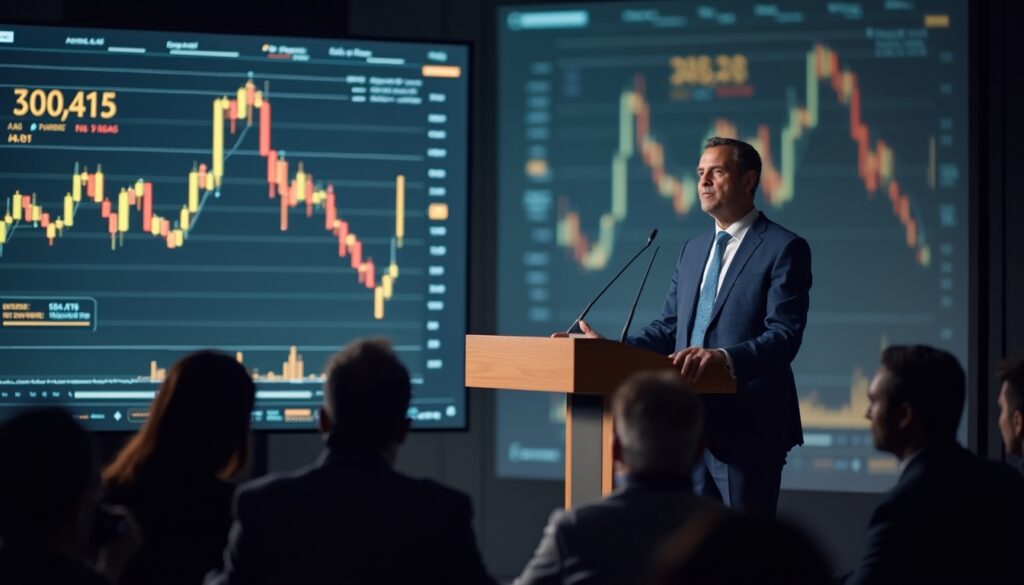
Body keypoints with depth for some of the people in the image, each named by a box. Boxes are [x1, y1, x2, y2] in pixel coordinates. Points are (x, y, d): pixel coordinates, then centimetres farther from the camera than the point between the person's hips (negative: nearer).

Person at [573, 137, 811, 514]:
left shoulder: (784, 249, -6)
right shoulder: (692, 251, 18)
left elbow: (785, 336, -16)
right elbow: (668, 329, 16)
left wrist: (725, 356, -34)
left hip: (747, 428, -7)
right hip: (691, 426, 7)